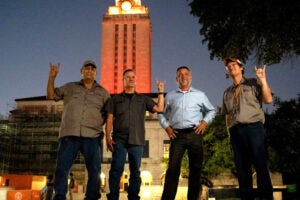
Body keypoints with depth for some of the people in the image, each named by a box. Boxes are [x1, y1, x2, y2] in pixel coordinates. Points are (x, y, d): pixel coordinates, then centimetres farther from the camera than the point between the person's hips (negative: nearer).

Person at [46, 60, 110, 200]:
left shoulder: (102, 92, 16)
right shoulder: (70, 87, 18)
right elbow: (50, 95, 18)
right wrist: (52, 77, 7)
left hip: (92, 136, 0)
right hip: (69, 134, 0)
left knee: (94, 169, 0)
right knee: (62, 167, -4)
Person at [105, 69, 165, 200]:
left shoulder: (143, 99, 19)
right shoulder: (115, 99, 15)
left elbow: (159, 108, 8)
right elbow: (109, 119, 8)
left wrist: (160, 92, 6)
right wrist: (108, 137, -4)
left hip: (137, 140, 2)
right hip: (119, 139, -1)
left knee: (135, 171, 4)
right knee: (116, 169, -9)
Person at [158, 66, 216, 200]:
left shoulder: (200, 95, 12)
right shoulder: (170, 96, 13)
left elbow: (211, 110, 18)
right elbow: (162, 114, 19)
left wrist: (204, 122, 1)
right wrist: (166, 127, 4)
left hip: (195, 134, 1)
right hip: (177, 135, 0)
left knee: (195, 168, 4)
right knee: (173, 168, -7)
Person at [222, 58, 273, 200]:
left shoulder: (253, 83, 11)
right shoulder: (227, 92, 22)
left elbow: (268, 99, -2)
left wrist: (263, 80, -9)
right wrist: (229, 132, 11)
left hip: (253, 127, -4)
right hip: (235, 131, 4)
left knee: (260, 165, -8)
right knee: (241, 168, 3)